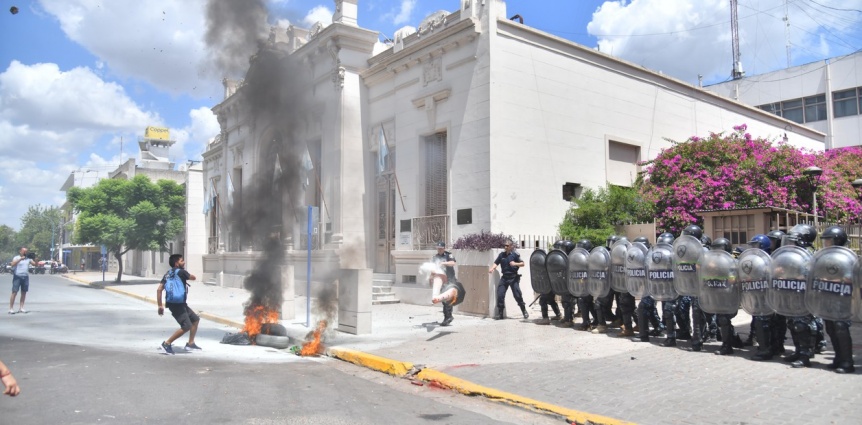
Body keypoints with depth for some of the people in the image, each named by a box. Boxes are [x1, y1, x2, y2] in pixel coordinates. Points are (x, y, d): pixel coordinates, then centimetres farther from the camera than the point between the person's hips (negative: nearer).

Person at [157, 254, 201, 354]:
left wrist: (160, 305, 8)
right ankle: (167, 343, -6)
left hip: (180, 304, 9)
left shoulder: (168, 273, 14)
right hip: (177, 304, -9)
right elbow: (193, 277, 7)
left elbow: (159, 289, 8)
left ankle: (190, 343, 19)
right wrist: (187, 275, 27)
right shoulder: (181, 272, -9)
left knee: (196, 319, 16)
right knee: (186, 326, -14)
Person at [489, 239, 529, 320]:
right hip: (504, 277, 4)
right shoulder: (501, 255, 7)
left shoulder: (515, 254, -4)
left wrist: (515, 264, -19)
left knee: (517, 295, -5)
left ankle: (525, 312, 12)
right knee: (500, 295, -2)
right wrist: (492, 268, -15)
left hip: (513, 277, -4)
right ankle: (500, 314, 9)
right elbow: (496, 263, 4)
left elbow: (522, 264, -2)